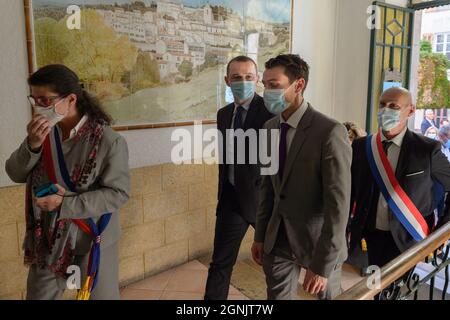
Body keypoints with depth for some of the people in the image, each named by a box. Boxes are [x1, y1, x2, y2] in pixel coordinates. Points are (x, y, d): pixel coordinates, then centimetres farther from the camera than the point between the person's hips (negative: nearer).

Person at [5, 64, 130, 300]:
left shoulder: (108, 141, -22)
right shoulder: (43, 131, -4)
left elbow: (118, 193, -20)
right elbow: (16, 174, -1)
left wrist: (65, 205, -25)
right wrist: (31, 145, -20)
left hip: (93, 237, -5)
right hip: (48, 236, 5)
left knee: (100, 295, 15)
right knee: (39, 294, 22)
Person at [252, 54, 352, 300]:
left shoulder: (330, 132, -21)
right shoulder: (269, 128, 0)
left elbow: (338, 204, -21)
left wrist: (322, 265, -19)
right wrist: (260, 236, 9)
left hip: (317, 239, -5)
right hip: (277, 239, 5)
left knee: (327, 294, 20)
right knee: (277, 295, 17)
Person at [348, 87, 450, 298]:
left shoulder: (427, 149, -10)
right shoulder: (361, 146, -2)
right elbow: (349, 191, 4)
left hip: (407, 239, -2)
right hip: (372, 236, 3)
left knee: (395, 291, 9)